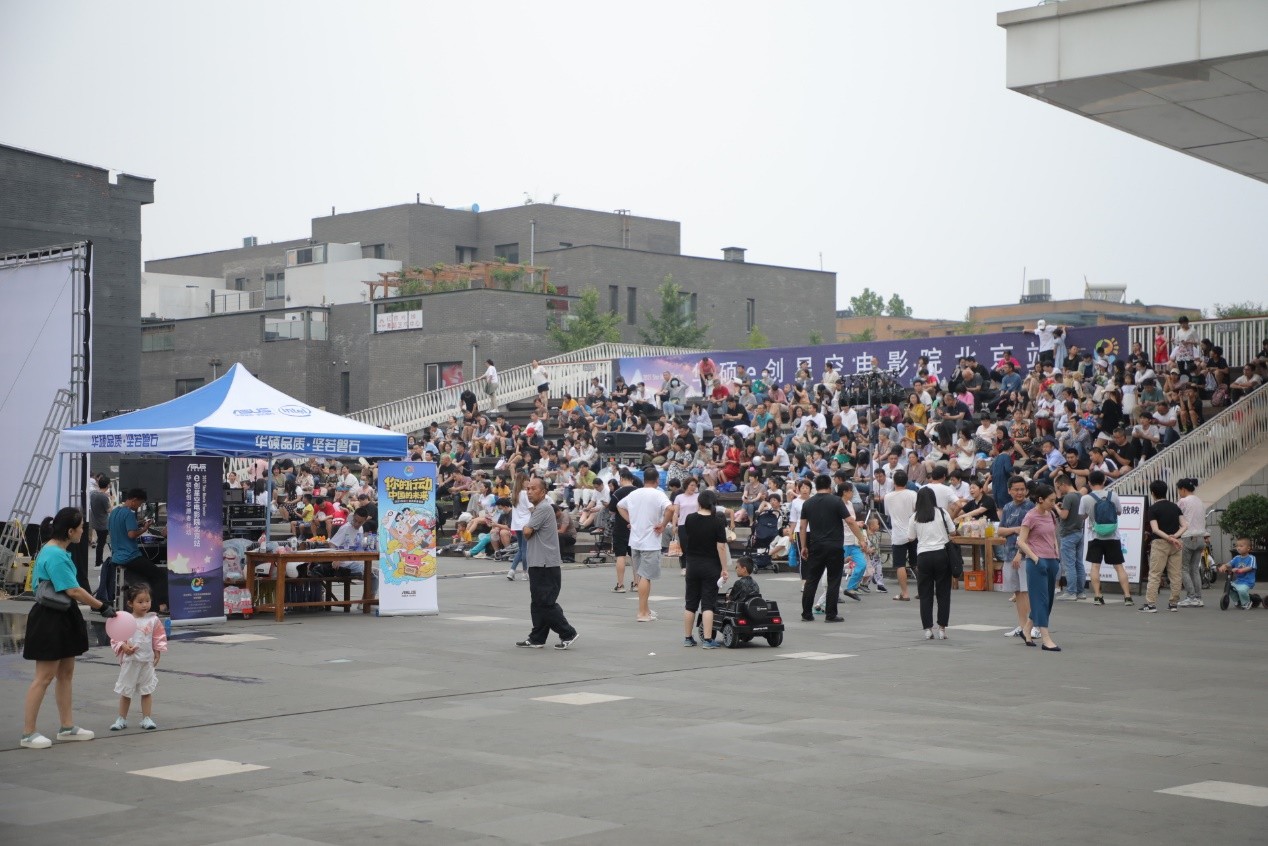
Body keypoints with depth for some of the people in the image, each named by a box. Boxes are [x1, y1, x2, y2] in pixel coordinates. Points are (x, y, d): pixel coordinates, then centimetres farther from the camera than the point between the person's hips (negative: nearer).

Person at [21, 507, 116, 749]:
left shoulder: (58, 551, 9)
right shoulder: (54, 555, -22)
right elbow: (73, 591, -23)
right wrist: (102, 606, -16)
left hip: (64, 618, 10)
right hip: (50, 620, -10)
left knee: (66, 673, 16)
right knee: (44, 677, -4)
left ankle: (67, 727, 24)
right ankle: (28, 733, 4)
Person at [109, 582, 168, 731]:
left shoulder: (153, 620, -2)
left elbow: (160, 638, 5)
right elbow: (115, 638, -2)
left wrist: (157, 653, 0)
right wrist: (123, 646, -19)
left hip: (147, 661, 1)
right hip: (129, 661, 0)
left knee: (147, 691, 8)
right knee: (125, 692, 11)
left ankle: (146, 718, 17)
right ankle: (121, 719, 22)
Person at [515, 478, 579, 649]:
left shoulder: (544, 508, -14)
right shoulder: (537, 509, 19)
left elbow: (527, 532, -13)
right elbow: (530, 535, 22)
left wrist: (525, 526, 6)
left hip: (546, 566, -10)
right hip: (538, 564, 10)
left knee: (546, 603, -8)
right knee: (538, 603, 11)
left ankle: (568, 634, -2)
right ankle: (537, 638, 15)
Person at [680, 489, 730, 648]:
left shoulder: (690, 519, -1)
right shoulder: (718, 522, -12)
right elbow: (721, 547, -15)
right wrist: (724, 569, -10)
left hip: (692, 565, 3)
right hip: (711, 567, -3)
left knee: (691, 603, 11)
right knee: (708, 604, -2)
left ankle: (687, 638, 15)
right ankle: (708, 640, -7)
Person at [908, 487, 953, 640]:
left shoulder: (914, 517, 1)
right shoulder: (942, 513, 2)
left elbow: (911, 538, 5)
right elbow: (952, 533, 6)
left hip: (923, 555, 0)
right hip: (942, 554, 0)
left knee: (925, 594, 6)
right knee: (943, 593, 6)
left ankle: (928, 629, 3)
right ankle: (942, 629, 4)